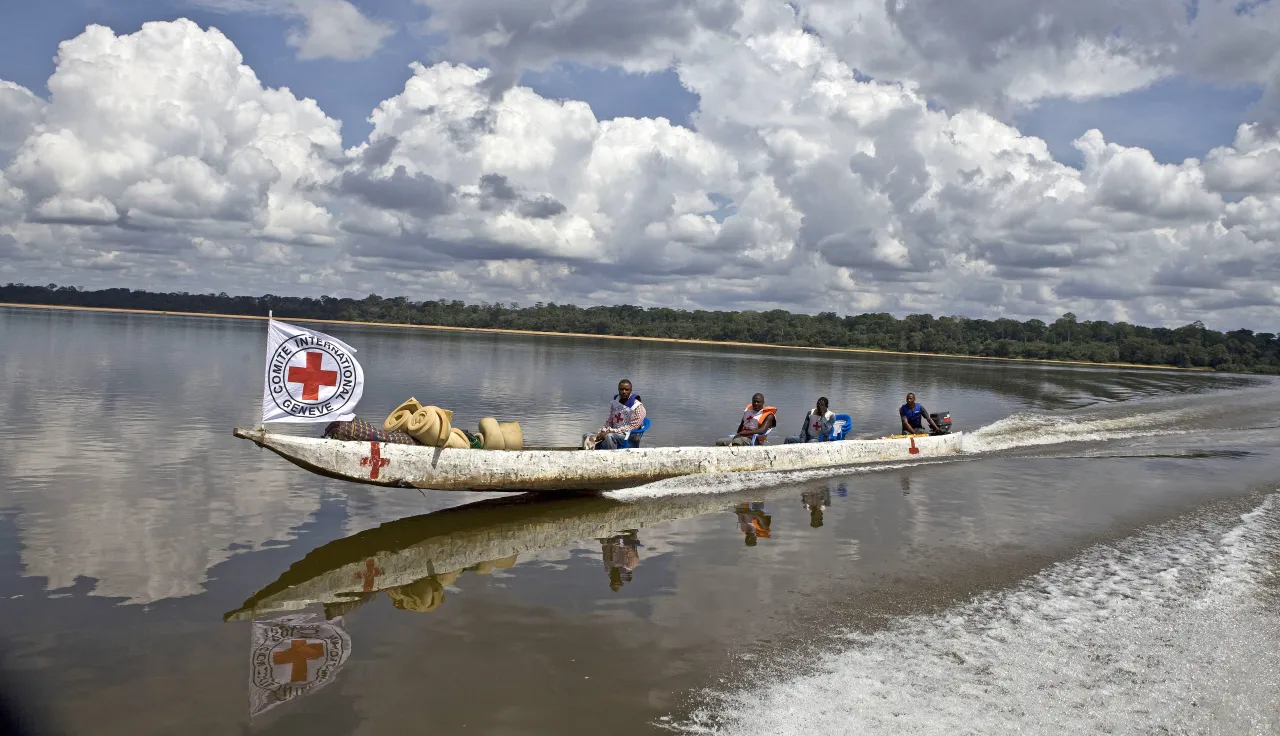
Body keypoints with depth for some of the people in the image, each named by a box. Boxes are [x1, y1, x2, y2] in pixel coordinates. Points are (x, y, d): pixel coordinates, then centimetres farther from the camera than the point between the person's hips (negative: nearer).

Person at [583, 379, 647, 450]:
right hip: (613, 434, 7)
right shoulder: (615, 403, 11)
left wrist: (610, 432, -19)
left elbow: (631, 427, -15)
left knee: (609, 436, -37)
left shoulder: (638, 407, -9)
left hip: (628, 438, -7)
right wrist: (602, 432, -5)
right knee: (587, 436, -7)